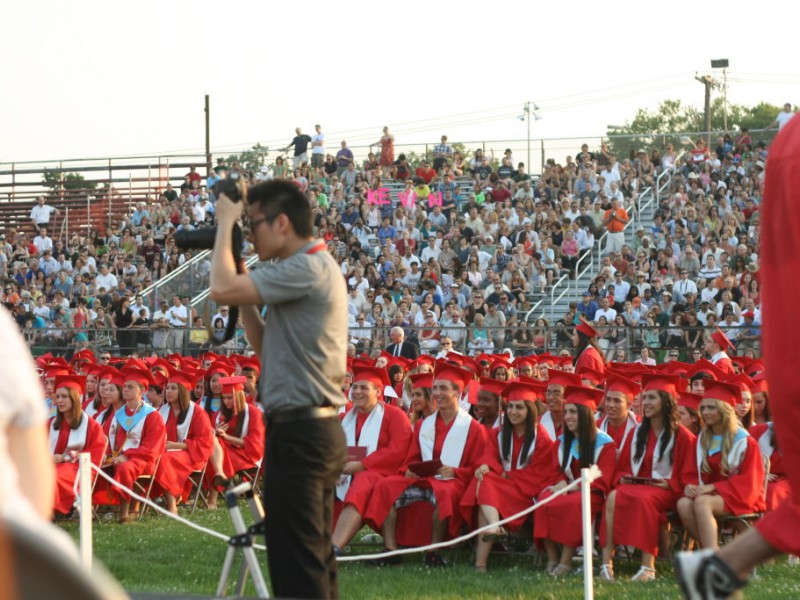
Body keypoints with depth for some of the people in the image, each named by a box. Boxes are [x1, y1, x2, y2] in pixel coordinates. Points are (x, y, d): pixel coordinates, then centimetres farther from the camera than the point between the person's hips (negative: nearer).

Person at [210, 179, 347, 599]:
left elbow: (222, 290, -22)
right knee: (316, 557, 13)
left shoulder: (307, 269, -15)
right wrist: (244, 301, 12)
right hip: (318, 427, 11)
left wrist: (226, 224, -9)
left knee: (296, 563, -9)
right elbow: (265, 344, 21)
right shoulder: (314, 267, 18)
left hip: (298, 431, -11)